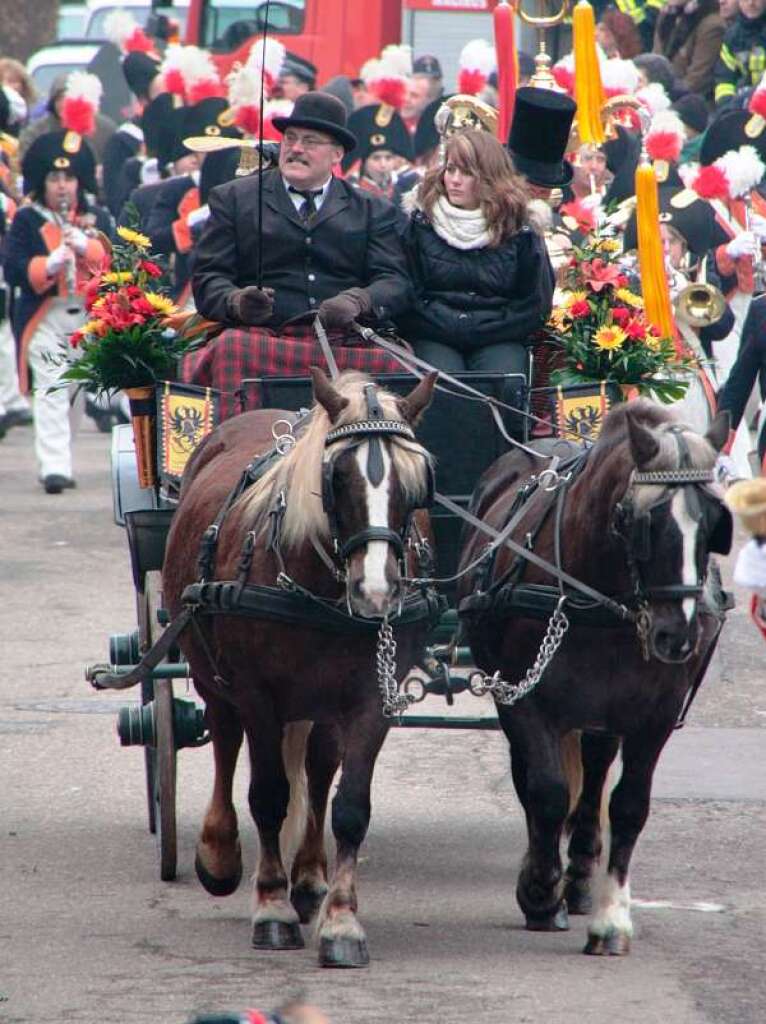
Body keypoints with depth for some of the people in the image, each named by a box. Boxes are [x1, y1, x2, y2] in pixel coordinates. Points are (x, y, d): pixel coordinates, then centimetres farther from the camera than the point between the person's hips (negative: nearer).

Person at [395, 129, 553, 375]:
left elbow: (536, 304, 5)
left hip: (499, 339, 1)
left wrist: (484, 331, -3)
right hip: (434, 340, -1)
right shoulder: (421, 223, 7)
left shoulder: (518, 232, 7)